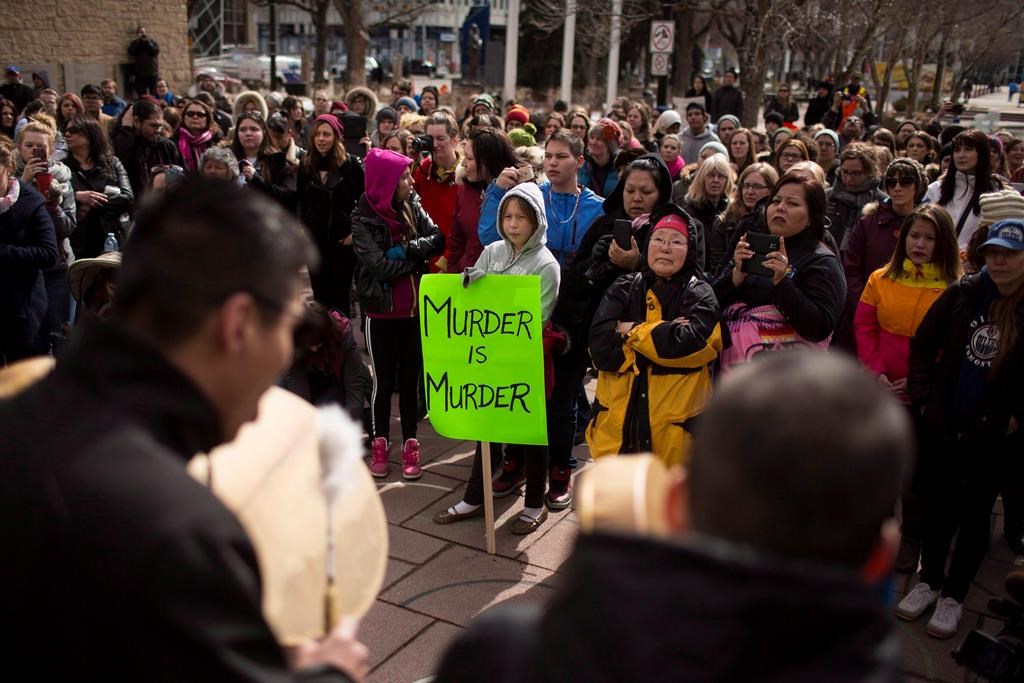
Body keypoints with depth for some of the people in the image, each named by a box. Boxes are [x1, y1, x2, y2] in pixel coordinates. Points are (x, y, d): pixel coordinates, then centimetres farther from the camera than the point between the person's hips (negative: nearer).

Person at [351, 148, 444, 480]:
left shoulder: (412, 206, 3)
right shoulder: (364, 218, -12)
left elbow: (438, 240, -6)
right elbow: (381, 266, -21)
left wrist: (406, 249, -21)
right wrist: (417, 256, -10)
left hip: (415, 308, 4)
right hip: (382, 310, -3)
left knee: (410, 379, 11)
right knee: (384, 381, 8)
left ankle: (410, 446, 20)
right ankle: (380, 446, 22)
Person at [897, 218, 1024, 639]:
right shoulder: (963, 294, -3)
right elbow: (923, 344, 5)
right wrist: (923, 398, 0)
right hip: (942, 427, 3)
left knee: (974, 513, 11)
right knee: (938, 505, 15)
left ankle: (954, 595, 27)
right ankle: (930, 581, 34)